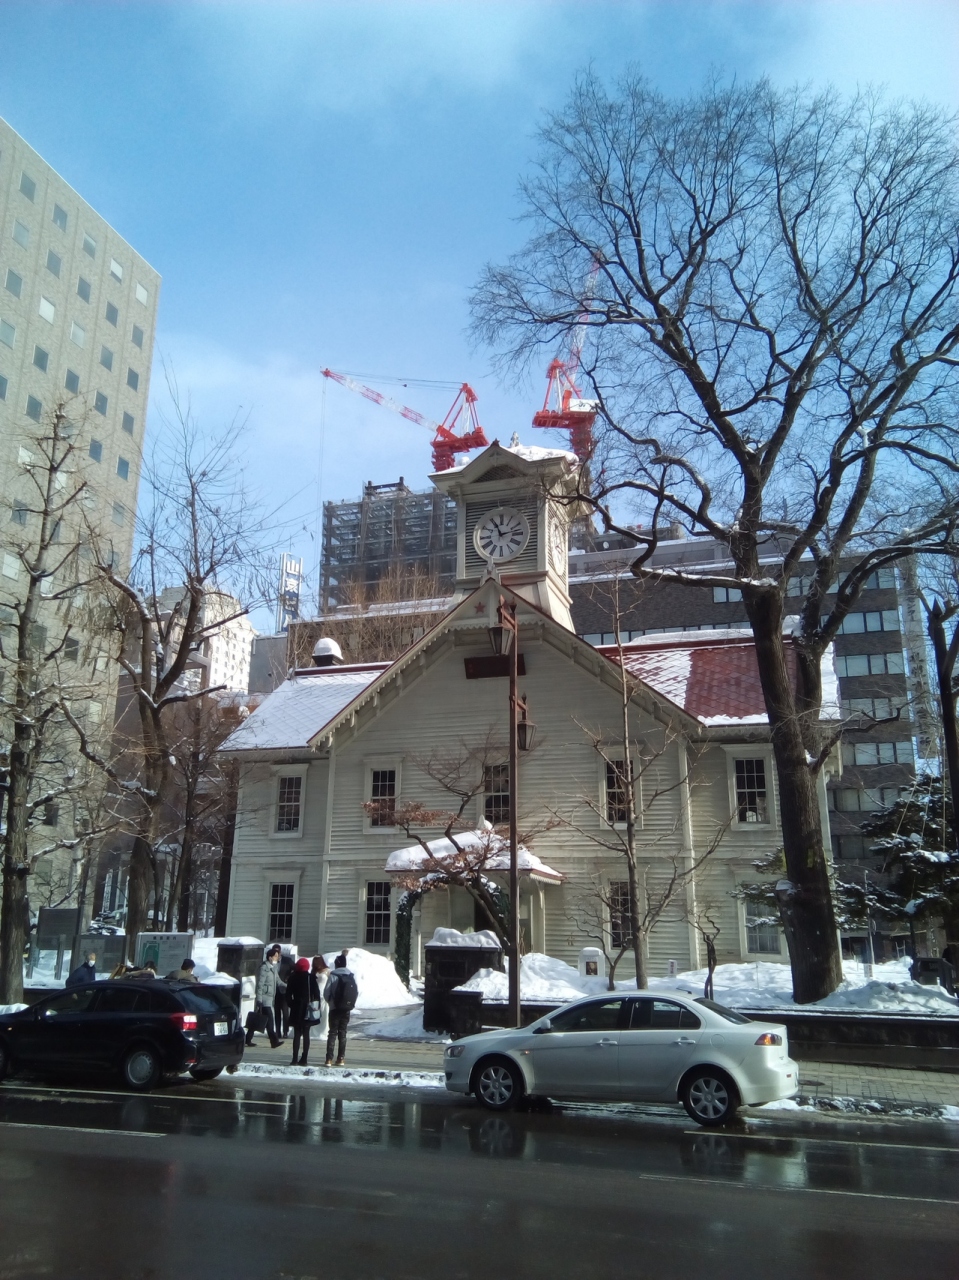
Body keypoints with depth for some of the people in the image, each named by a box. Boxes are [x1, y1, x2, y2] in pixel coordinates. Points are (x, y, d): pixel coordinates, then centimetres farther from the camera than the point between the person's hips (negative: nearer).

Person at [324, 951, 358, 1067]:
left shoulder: (333, 976, -9)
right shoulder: (352, 976, 1)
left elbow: (326, 993, -11)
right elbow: (357, 992, -1)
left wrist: (330, 1002, 8)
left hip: (335, 1009, -3)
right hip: (347, 1009, 3)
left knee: (332, 1033, 4)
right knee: (342, 1033, 11)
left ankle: (329, 1059, -3)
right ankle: (341, 1059, 10)